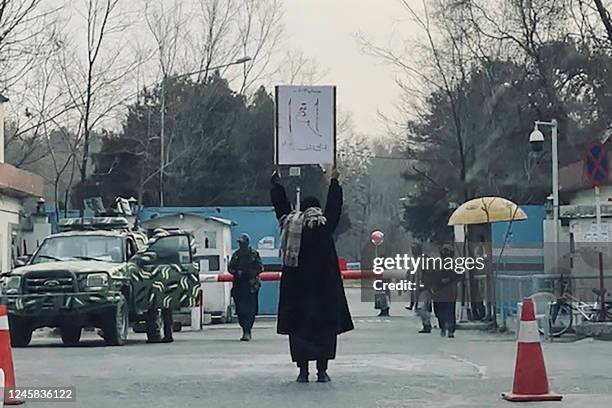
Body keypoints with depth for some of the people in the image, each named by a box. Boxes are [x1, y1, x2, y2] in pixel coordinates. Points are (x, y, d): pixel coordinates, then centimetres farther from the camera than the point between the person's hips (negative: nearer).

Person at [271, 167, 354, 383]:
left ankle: (303, 371, 4)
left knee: (298, 328, 6)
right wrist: (334, 181, 27)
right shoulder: (325, 225, -2)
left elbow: (281, 205, 19)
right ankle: (322, 371, 1)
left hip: (295, 287, 2)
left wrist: (275, 184, 35)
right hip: (324, 288, -2)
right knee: (325, 327, 4)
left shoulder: (289, 223, 3)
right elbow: (334, 206, 13)